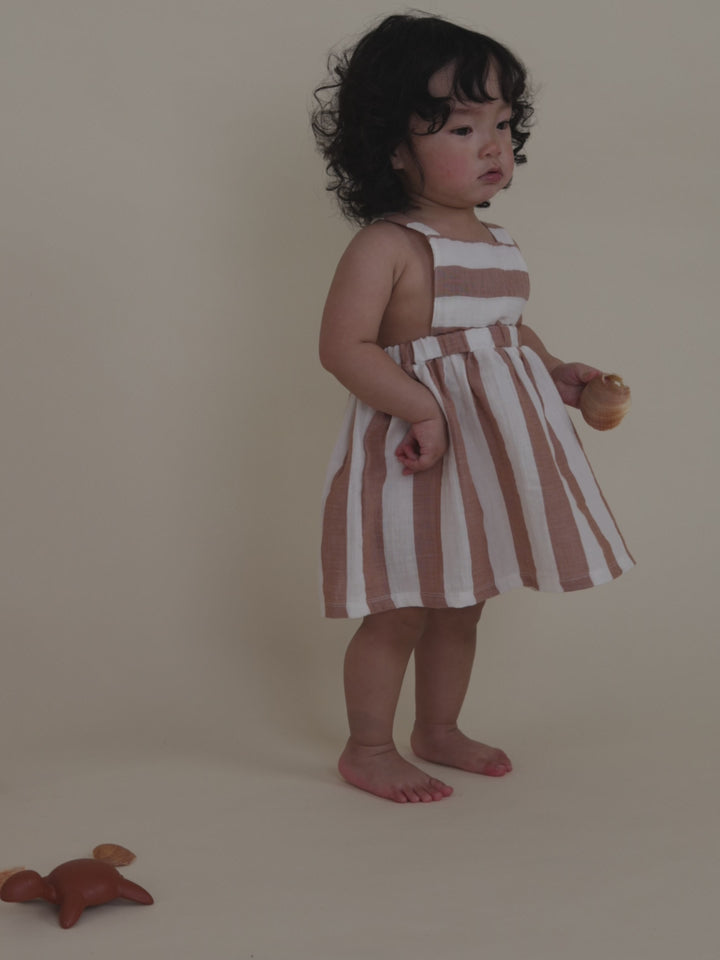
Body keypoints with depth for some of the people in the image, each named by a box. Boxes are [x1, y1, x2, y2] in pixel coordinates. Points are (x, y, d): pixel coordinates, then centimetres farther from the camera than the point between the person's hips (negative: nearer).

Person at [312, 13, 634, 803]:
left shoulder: (499, 247, 10)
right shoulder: (386, 245, -16)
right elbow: (344, 345, -23)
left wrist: (559, 375, 8)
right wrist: (421, 407, -28)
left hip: (486, 453, 8)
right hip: (416, 451, -8)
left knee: (460, 606, 19)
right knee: (401, 611, 2)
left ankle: (438, 729, 37)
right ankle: (367, 748, 20)